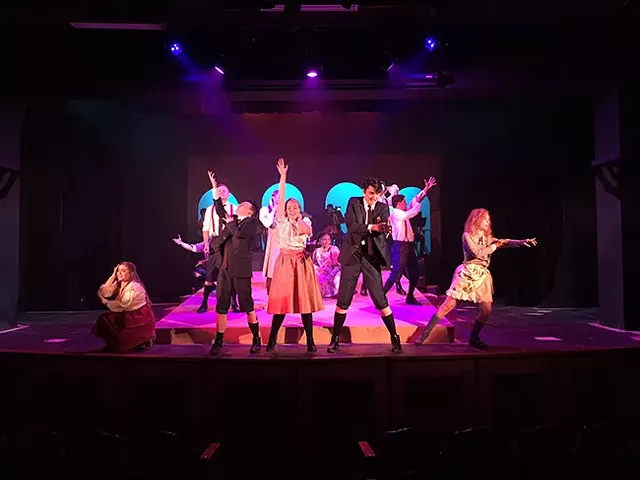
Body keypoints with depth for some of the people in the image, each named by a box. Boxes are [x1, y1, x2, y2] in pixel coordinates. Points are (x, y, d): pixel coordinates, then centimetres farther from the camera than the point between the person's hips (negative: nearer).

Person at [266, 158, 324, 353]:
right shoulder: (282, 221, 8)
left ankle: (310, 341, 6)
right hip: (285, 261, 0)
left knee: (305, 300, -1)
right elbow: (281, 197, 2)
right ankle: (272, 340, 7)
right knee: (281, 299, -2)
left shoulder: (305, 221, 9)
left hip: (302, 262, 0)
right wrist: (283, 176, 0)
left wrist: (297, 218, -8)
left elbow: (307, 231, -15)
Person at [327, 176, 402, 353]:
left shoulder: (383, 208, 3)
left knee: (381, 300, 0)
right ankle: (335, 339, 17)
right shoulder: (353, 203, 0)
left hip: (372, 256, 0)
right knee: (343, 301, 4)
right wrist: (371, 227, -30)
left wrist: (384, 228, -38)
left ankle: (395, 338, 14)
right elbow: (350, 226, -15)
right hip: (352, 254, 0)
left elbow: (383, 228, -14)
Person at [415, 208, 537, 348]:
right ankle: (425, 334, -2)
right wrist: (495, 246, -10)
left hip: (482, 276, 6)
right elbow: (477, 253, -17)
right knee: (448, 305, -7)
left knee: (487, 310, -1)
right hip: (467, 274, -6)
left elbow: (506, 243, 4)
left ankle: (474, 338, 17)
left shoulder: (487, 237, 13)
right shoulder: (467, 235, -5)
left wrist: (523, 242, -11)